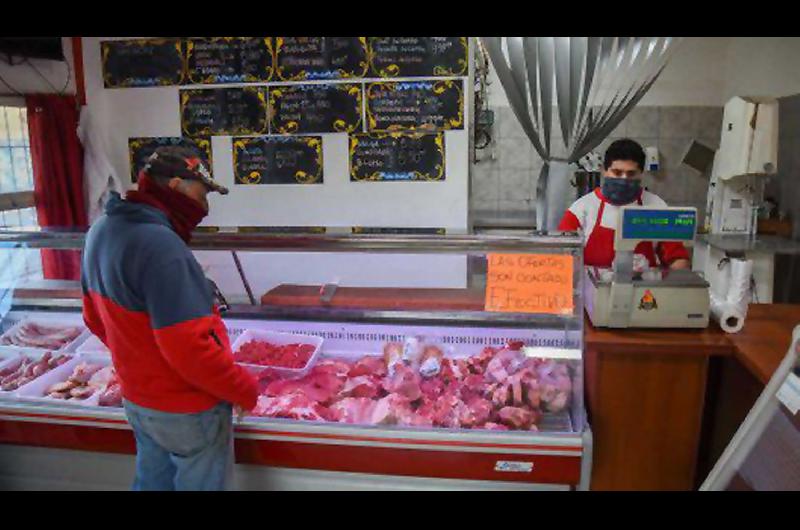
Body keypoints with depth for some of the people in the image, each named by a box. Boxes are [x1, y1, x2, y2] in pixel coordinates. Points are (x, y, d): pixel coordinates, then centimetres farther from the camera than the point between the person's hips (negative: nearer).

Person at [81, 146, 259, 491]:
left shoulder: (103, 230, 1)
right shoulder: (160, 246, -29)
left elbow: (95, 317, 11)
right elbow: (190, 348, -31)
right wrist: (246, 390, -18)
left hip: (138, 398, 8)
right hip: (187, 409, -8)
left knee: (153, 481, 25)